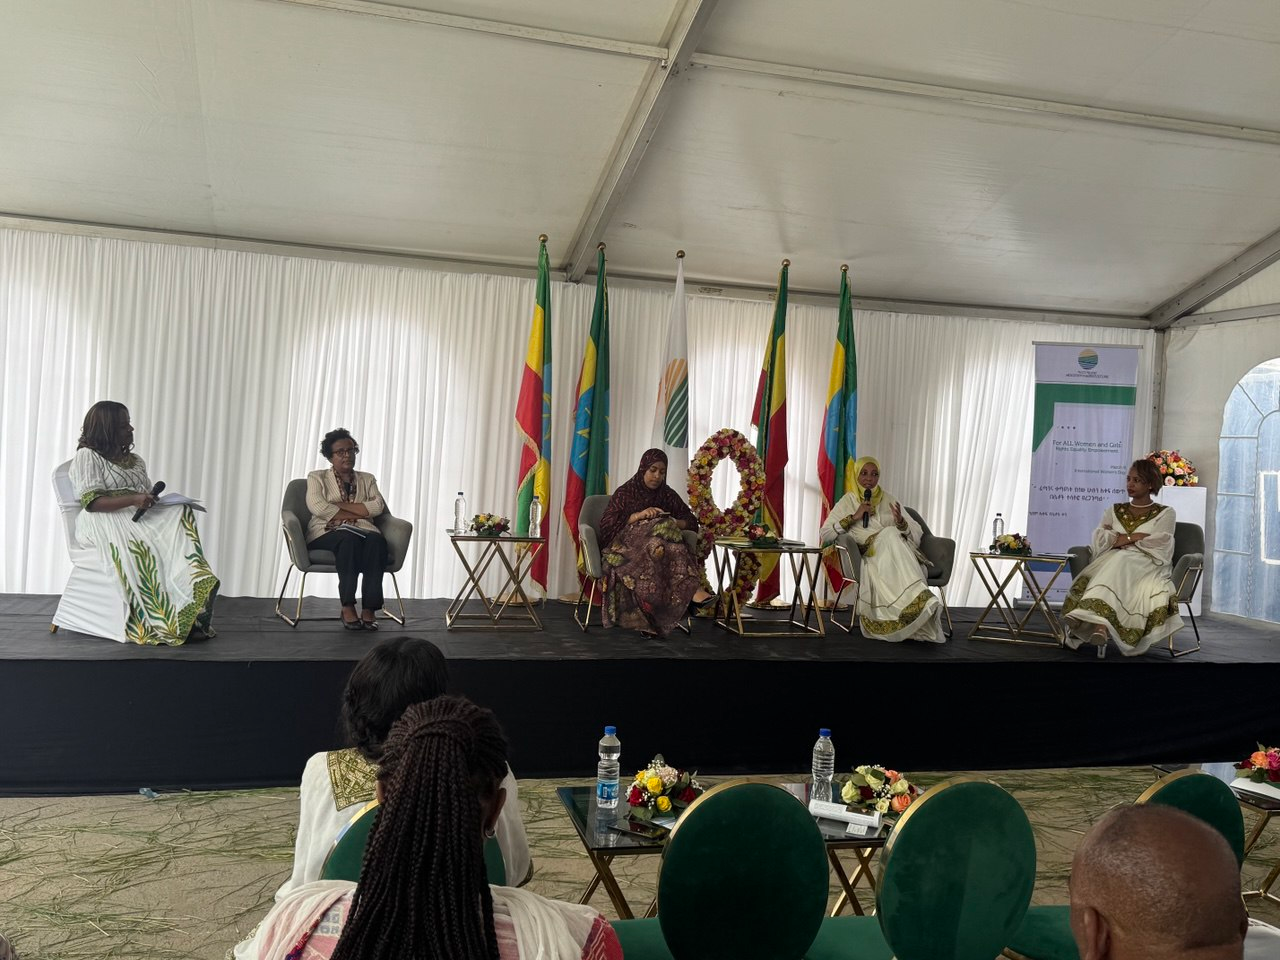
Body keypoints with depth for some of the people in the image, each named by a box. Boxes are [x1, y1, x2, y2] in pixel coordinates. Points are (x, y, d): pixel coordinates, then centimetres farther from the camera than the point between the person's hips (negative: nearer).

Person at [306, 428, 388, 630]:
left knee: (376, 540, -34)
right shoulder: (317, 477, 14)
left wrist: (341, 505, -7)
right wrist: (357, 514, -7)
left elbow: (377, 506, 1)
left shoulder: (367, 479, 21)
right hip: (327, 533, -2)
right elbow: (317, 507, -7)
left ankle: (369, 608, -38)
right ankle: (348, 607, -38)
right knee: (349, 539, -38)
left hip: (362, 531, 3)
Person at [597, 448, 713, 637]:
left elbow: (692, 522, 13)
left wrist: (674, 523, -10)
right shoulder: (624, 493, 8)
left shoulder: (668, 495, 17)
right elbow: (606, 526, -2)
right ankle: (692, 590, -47)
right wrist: (638, 516, -13)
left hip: (661, 544, 3)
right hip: (626, 547, -3)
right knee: (662, 528, -35)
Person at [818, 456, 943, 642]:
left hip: (899, 553, 1)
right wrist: (853, 517, -5)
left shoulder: (889, 501, 21)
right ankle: (923, 601, -47)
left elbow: (918, 535, 15)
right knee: (889, 534, -34)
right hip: (870, 556, -1)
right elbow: (824, 537, 4)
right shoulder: (847, 502, 16)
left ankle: (921, 604, -46)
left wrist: (901, 522, -7)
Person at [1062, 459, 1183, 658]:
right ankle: (1100, 625, -55)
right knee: (1114, 561, -35)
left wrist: (1120, 538, -2)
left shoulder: (1165, 513, 15)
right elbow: (1099, 540, 7)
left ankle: (1100, 624, -57)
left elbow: (1159, 545, -2)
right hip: (1112, 562, 3)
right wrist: (1136, 537, -4)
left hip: (1146, 566, -2)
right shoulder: (1114, 511, 24)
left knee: (1120, 563, -37)